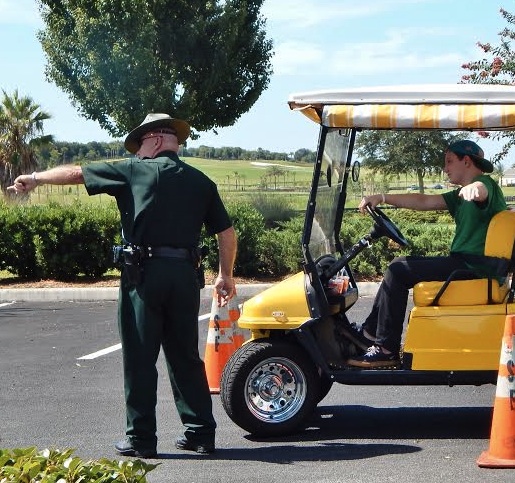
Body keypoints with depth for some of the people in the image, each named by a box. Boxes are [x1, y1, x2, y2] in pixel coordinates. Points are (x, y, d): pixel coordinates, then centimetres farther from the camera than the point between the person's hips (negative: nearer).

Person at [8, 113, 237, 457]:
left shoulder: (135, 171, 1)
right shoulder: (201, 181, 11)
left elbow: (76, 173, 7)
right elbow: (227, 233, 10)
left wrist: (35, 179, 21)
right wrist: (226, 276, 22)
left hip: (144, 274, -4)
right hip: (186, 275, 4)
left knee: (140, 358, 3)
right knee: (186, 356, 13)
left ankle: (141, 438, 7)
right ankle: (201, 432, 15)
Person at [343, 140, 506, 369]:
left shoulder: (486, 184, -9)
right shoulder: (461, 195, 22)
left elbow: (480, 189, -35)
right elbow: (424, 201, 19)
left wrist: (473, 188, -60)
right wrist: (382, 198, 10)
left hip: (473, 265, -11)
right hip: (465, 262, 11)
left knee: (398, 270, -15)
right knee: (400, 265, 14)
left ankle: (386, 349, -12)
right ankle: (370, 332, 14)